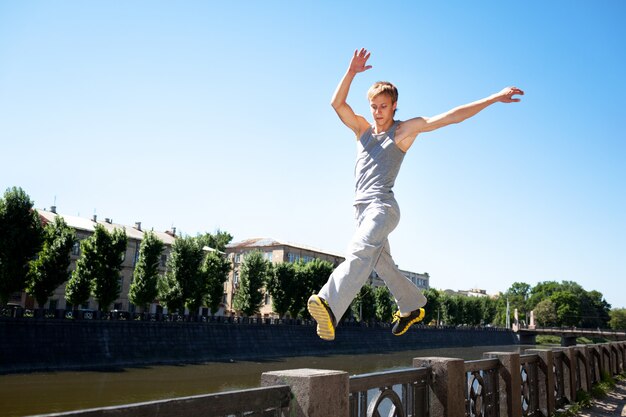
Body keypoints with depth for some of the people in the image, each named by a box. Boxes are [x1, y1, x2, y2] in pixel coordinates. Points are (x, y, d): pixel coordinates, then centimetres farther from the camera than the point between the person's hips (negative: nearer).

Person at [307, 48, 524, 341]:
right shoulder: (362, 129, 18)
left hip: (382, 206, -7)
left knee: (360, 253, -31)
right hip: (362, 207, 7)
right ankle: (413, 307, 37)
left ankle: (330, 305, -51)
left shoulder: (404, 130, 5)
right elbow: (337, 103, 5)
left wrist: (495, 98, 0)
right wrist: (351, 72, -6)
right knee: (382, 264, 18)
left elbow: (452, 116, 2)